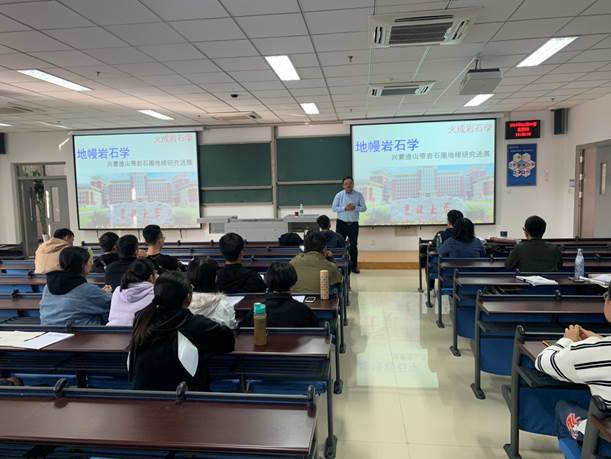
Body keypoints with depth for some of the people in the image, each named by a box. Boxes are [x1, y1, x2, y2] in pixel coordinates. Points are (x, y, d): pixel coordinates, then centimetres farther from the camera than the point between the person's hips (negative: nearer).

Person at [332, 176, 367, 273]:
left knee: (353, 245, 6)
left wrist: (355, 208, -19)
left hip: (353, 224, 1)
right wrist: (345, 208, -17)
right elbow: (334, 208, -4)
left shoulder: (358, 195, 2)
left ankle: (354, 266, 16)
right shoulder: (339, 195, 0)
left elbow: (364, 208, -1)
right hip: (341, 223, 0)